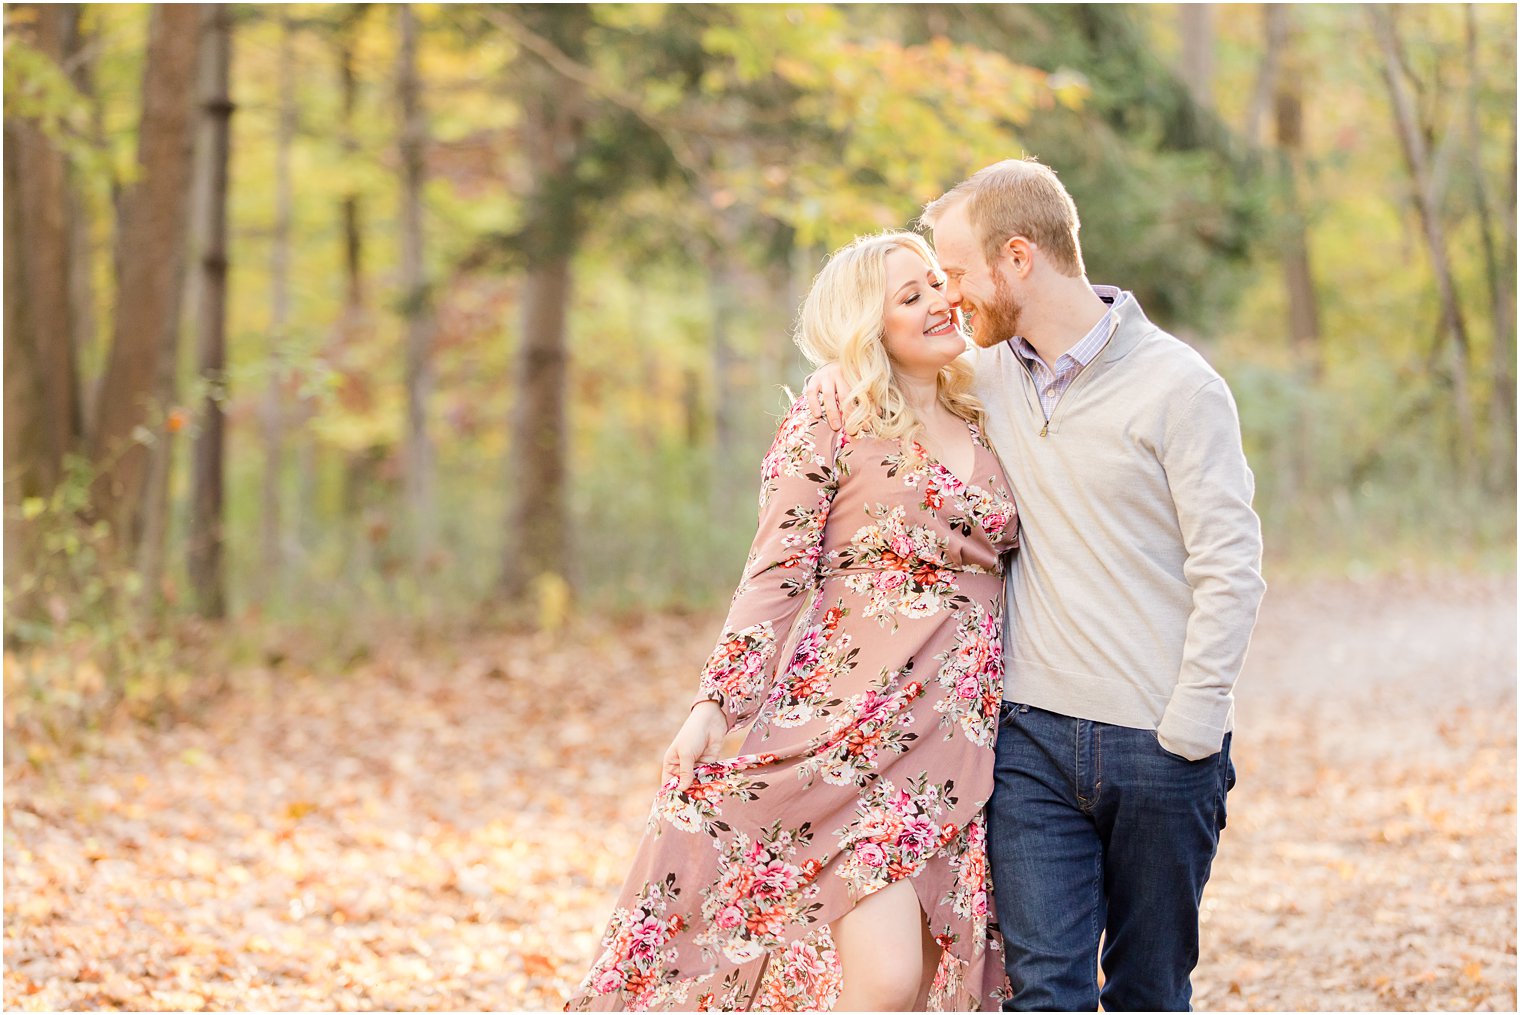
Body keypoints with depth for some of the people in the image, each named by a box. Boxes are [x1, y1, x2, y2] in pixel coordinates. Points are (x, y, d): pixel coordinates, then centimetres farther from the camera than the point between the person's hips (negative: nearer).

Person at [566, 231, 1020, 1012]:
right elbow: (775, 573, -5)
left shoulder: (986, 427, 15)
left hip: (962, 734, 6)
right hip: (854, 727, -6)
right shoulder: (829, 427, -1)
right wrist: (715, 705, -14)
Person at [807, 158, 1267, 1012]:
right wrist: (842, 373, 7)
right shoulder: (989, 375, 10)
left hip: (1158, 749, -4)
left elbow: (1231, 571, -9)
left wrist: (1187, 732, -13)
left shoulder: (1177, 386, -7)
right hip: (1034, 738, 4)